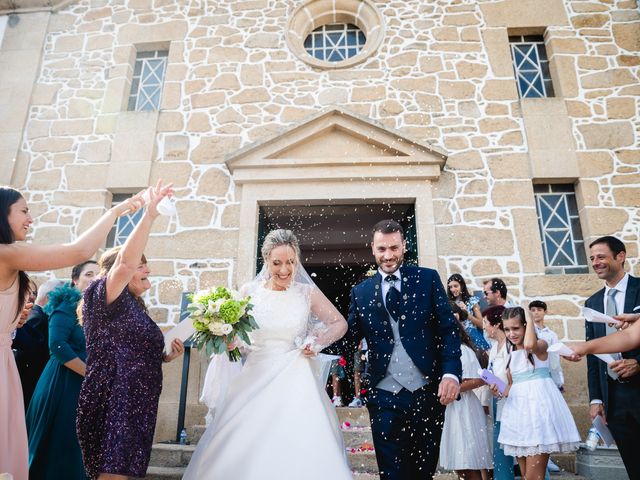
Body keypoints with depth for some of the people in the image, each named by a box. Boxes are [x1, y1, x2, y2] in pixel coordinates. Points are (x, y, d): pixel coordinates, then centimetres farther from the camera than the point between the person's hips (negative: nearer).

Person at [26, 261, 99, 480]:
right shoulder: (67, 305, -9)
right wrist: (90, 373, -16)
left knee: (81, 448, 11)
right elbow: (57, 346, -19)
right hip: (64, 385, -6)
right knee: (58, 444, 3)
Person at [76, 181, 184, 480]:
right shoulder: (109, 300, -7)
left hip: (137, 406, 9)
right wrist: (150, 214, -31)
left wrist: (166, 356, 9)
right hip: (113, 406, -9)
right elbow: (125, 262, -28)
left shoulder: (137, 310, 17)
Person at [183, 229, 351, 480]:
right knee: (242, 453, 0)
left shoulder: (308, 293, -2)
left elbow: (340, 323, 9)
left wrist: (319, 342, -8)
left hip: (296, 383, -1)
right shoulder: (249, 292, 1)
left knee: (301, 451, -5)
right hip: (256, 380, 1)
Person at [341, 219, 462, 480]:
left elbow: (448, 329, -1)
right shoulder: (360, 291, 6)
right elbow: (349, 339, 5)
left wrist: (451, 373, -14)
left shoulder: (428, 278, 3)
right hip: (384, 398, 0)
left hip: (428, 393, 0)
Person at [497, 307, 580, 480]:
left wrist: (530, 320, -17)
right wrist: (502, 391, -3)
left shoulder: (540, 345, -6)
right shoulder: (511, 352, 13)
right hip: (518, 408, 7)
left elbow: (529, 344, -32)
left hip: (538, 405, -6)